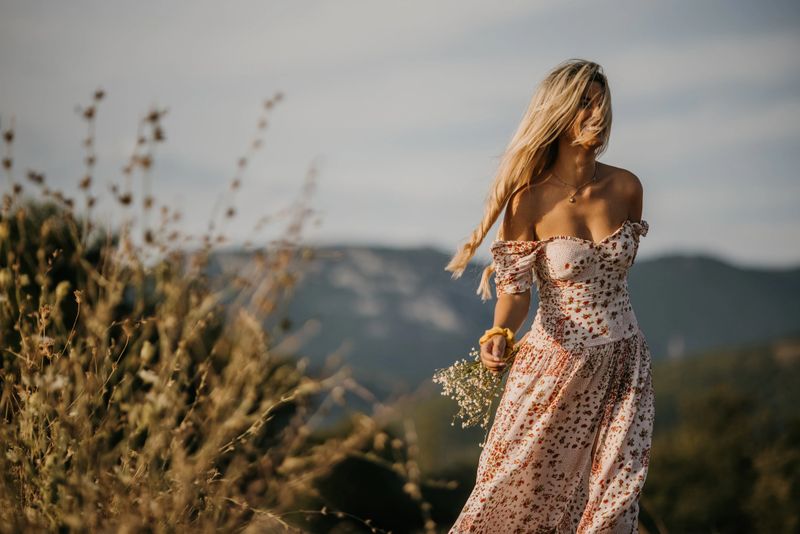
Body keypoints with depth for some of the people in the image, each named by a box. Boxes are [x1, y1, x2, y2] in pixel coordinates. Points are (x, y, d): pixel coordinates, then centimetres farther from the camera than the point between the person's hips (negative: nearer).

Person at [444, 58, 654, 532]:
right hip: (555, 367, -3)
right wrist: (500, 336, -31)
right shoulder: (530, 200, -12)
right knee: (521, 494, 3)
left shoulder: (627, 187, -2)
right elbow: (516, 287, -12)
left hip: (622, 365, 4)